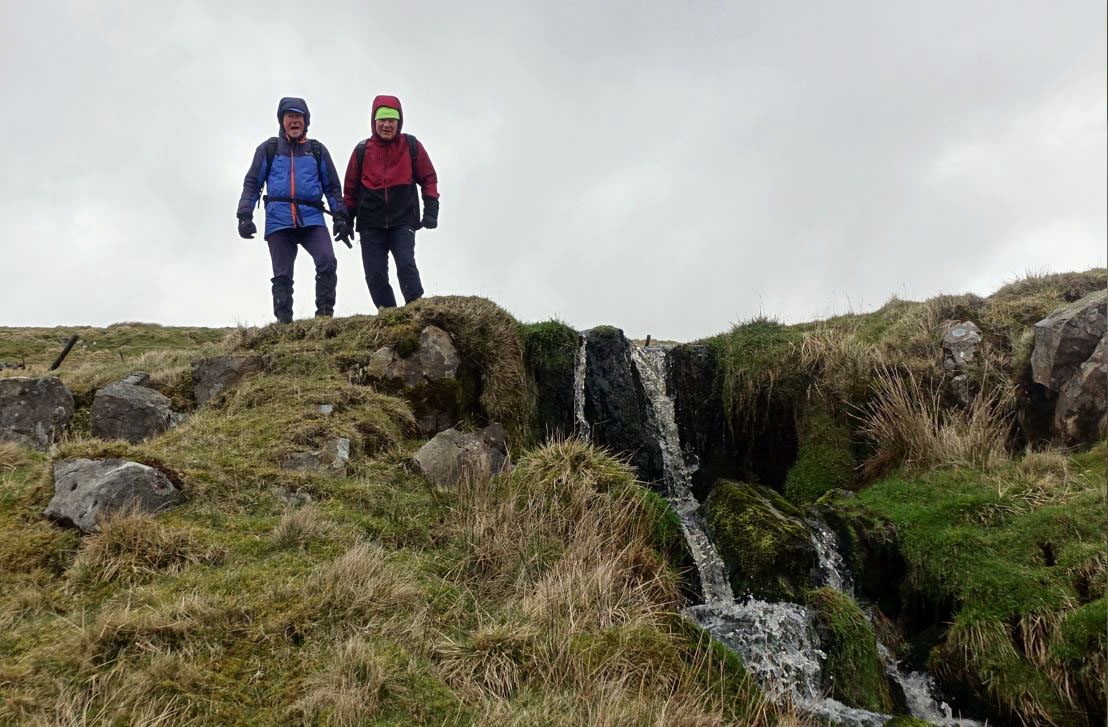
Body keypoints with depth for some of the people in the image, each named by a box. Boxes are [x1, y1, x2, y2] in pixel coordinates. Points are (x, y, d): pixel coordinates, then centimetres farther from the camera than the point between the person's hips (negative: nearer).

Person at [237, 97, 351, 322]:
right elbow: (252, 184, 12)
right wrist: (244, 216, 3)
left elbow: (333, 187, 19)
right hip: (278, 221, 0)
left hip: (311, 219, 0)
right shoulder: (268, 149, 12)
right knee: (282, 275, 1)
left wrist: (340, 216, 10)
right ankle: (284, 322, 6)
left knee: (327, 262, -20)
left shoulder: (317, 150, 15)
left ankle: (325, 314, -12)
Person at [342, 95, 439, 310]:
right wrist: (346, 221, 11)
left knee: (406, 265, -17)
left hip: (403, 221, -2)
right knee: (375, 274, -1)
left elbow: (428, 179, 8)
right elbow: (350, 189, 14)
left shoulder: (411, 146, 3)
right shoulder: (362, 150, 6)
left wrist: (430, 211, -3)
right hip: (371, 224, 2)